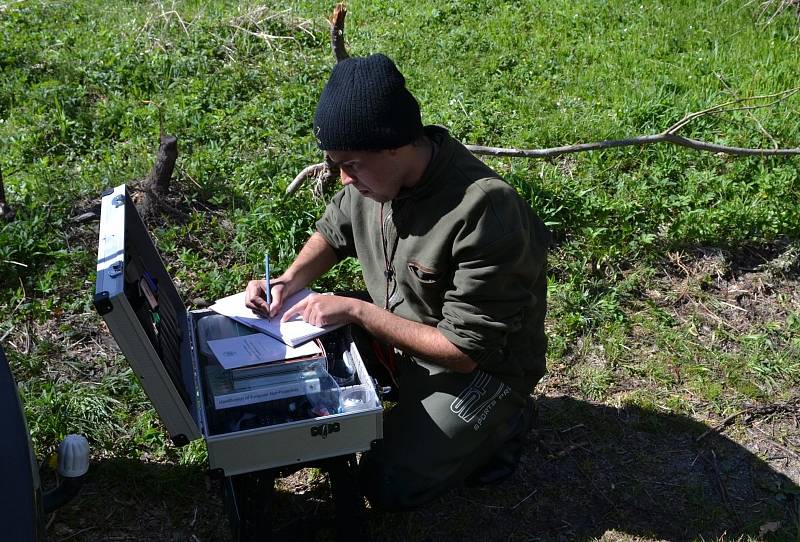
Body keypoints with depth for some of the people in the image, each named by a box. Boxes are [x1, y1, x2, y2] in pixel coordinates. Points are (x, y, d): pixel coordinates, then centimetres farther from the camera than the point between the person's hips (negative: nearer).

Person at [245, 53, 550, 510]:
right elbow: (334, 232, 9)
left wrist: (356, 310, -28)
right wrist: (290, 280, -10)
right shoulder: (376, 171, -13)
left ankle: (499, 420, 11)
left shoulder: (484, 213, -36)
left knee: (389, 485, -9)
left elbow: (465, 351, -30)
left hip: (481, 368, -7)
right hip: (398, 332, 7)